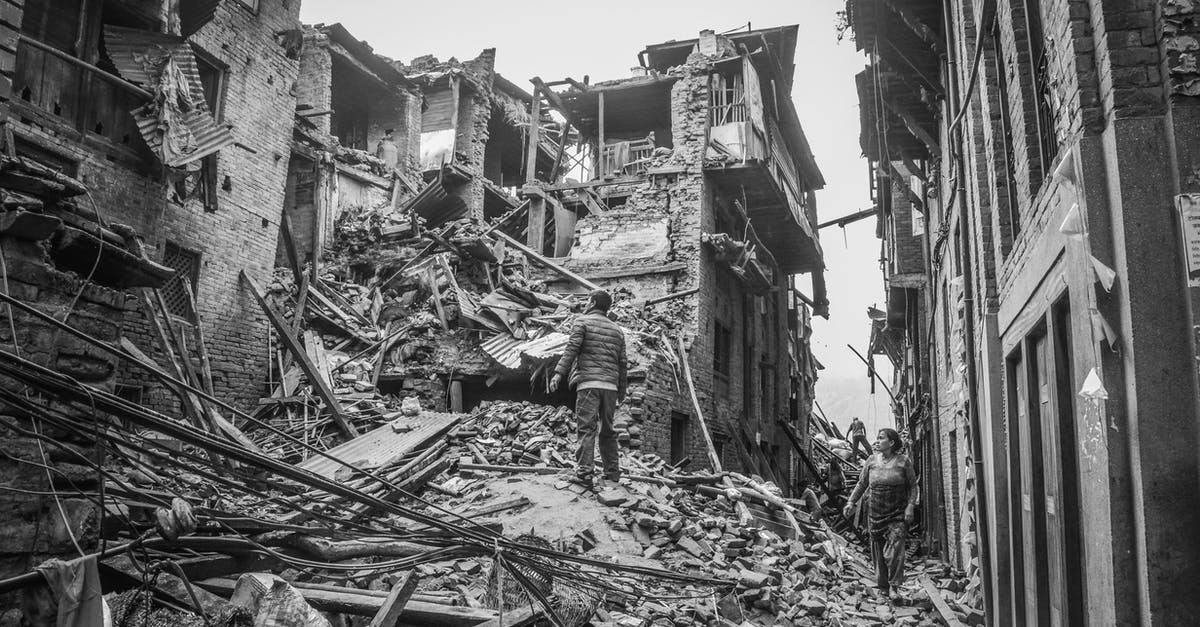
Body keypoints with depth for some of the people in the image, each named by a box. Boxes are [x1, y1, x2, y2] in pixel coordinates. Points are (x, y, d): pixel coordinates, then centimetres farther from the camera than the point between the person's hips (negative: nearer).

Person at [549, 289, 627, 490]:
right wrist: (622, 391, 22)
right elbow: (622, 363, 18)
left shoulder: (583, 322, 5)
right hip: (611, 385, 5)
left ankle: (585, 473, -16)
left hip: (589, 383, -5)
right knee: (607, 430, 13)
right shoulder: (617, 330, 21)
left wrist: (559, 373, -13)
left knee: (586, 428, -9)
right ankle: (612, 473, 15)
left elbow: (572, 348, -9)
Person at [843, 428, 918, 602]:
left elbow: (912, 486, 0)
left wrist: (910, 506, -10)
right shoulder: (871, 461, 3)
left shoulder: (903, 461, -4)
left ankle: (894, 587, -9)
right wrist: (851, 502, 2)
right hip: (875, 512, 3)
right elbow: (862, 484, 10)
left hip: (897, 513, -3)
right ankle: (883, 586, 19)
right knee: (878, 550, 7)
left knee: (895, 548, -14)